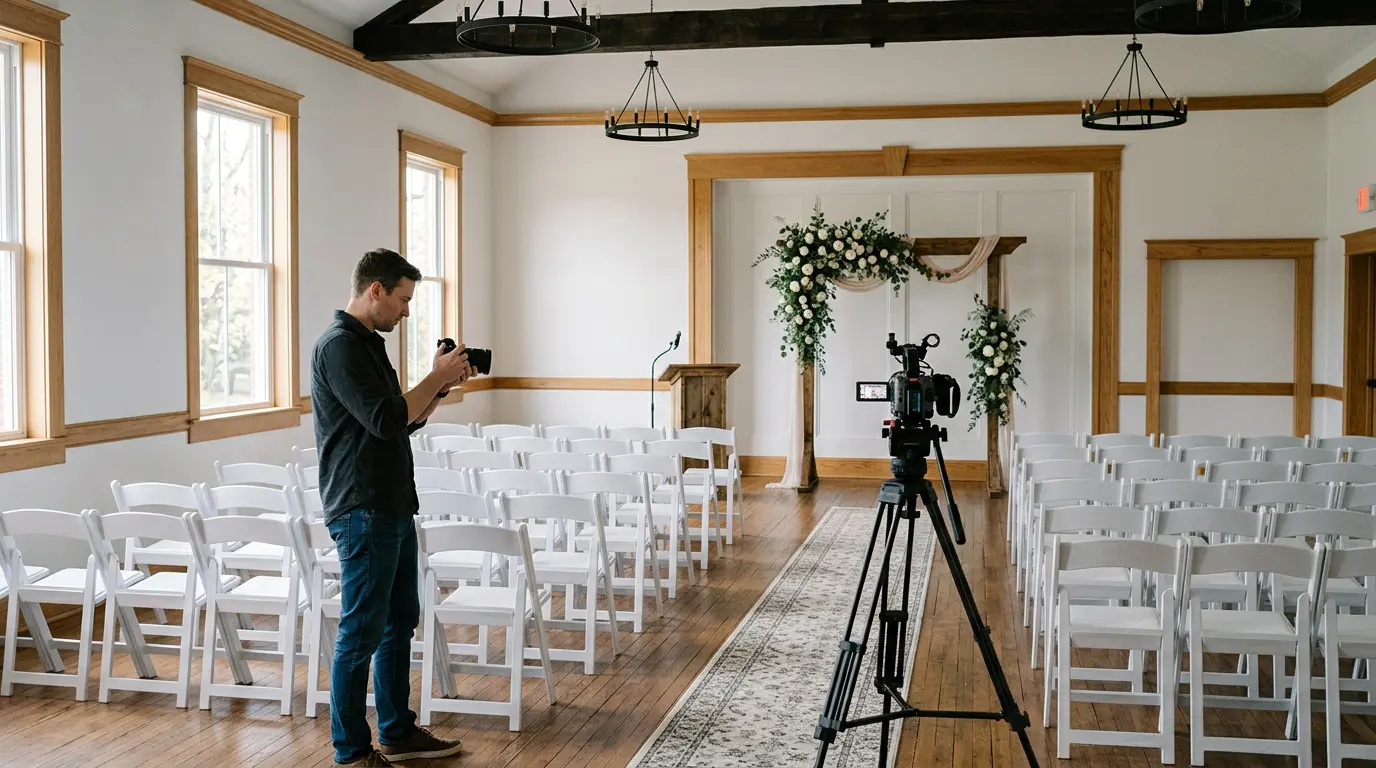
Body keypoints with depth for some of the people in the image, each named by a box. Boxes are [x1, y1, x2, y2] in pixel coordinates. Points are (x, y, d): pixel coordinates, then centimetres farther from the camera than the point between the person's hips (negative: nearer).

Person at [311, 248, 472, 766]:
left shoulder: (369, 343, 15)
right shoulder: (339, 345, -15)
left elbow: (406, 419, 20)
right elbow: (385, 420, -23)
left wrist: (443, 385, 6)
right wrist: (437, 377, -12)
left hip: (393, 508, 10)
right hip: (363, 513, -10)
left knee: (399, 623, 16)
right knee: (361, 634, -1)